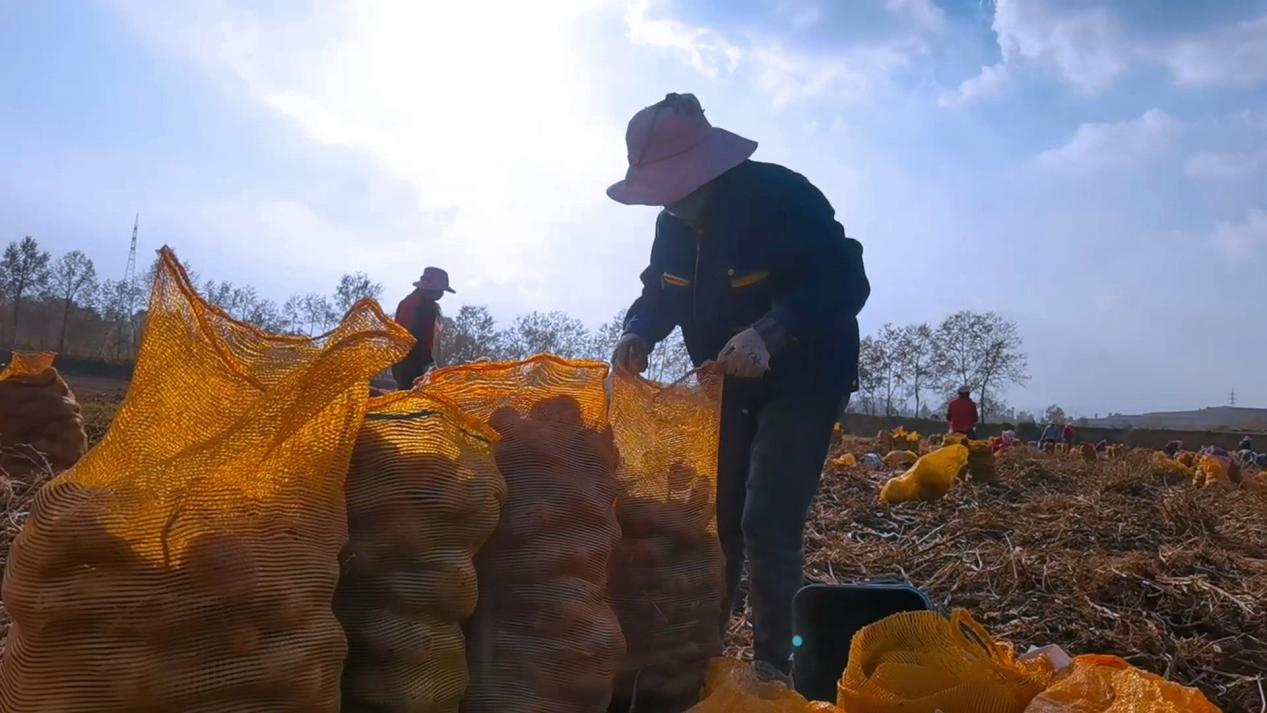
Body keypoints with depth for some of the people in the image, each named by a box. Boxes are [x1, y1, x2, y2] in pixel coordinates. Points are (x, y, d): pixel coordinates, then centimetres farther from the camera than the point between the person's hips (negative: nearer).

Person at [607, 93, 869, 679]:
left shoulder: (783, 197, -23)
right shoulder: (675, 221, -2)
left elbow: (844, 283, -29)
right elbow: (659, 292, 8)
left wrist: (769, 333, -43)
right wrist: (638, 333, -15)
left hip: (802, 380, -6)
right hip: (727, 384, 6)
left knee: (768, 525, -13)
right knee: (713, 520, 9)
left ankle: (772, 665, 7)